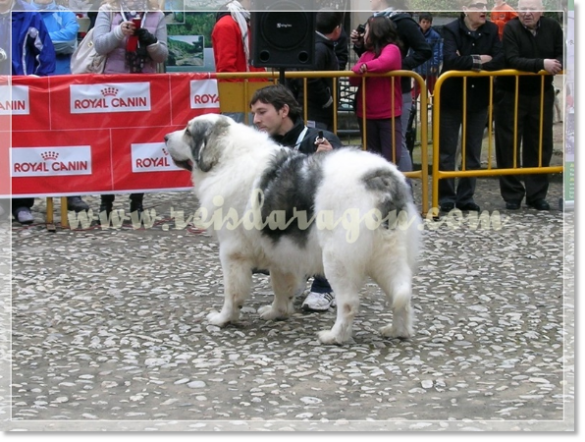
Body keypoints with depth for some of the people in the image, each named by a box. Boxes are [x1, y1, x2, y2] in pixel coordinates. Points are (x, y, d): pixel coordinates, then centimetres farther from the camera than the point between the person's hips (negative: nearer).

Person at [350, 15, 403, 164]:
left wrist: (366, 67, -16)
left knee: (390, 159, -7)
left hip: (388, 114, -7)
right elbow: (353, 80, 4)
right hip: (367, 114, 7)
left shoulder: (391, 49, -6)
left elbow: (386, 62, -30)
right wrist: (359, 70, -17)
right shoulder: (366, 54, 15)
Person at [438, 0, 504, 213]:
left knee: (473, 153, 10)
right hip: (451, 99, -4)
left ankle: (466, 198, 19)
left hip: (478, 99, 4)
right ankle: (446, 198, 12)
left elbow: (500, 60, -11)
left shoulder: (491, 30, 1)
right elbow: (450, 59, -26)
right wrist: (477, 60, -18)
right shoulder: (451, 30, -11)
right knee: (447, 152, 2)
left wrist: (468, 63, -19)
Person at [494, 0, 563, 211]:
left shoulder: (553, 27, -3)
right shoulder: (511, 28, -14)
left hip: (541, 94, 4)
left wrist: (556, 64, -21)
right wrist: (541, 64, -34)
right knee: (509, 146, 0)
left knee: (541, 146, 8)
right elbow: (512, 60, -24)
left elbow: (562, 56, 2)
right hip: (511, 94, -3)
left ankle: (537, 195, 18)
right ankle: (512, 195, 10)